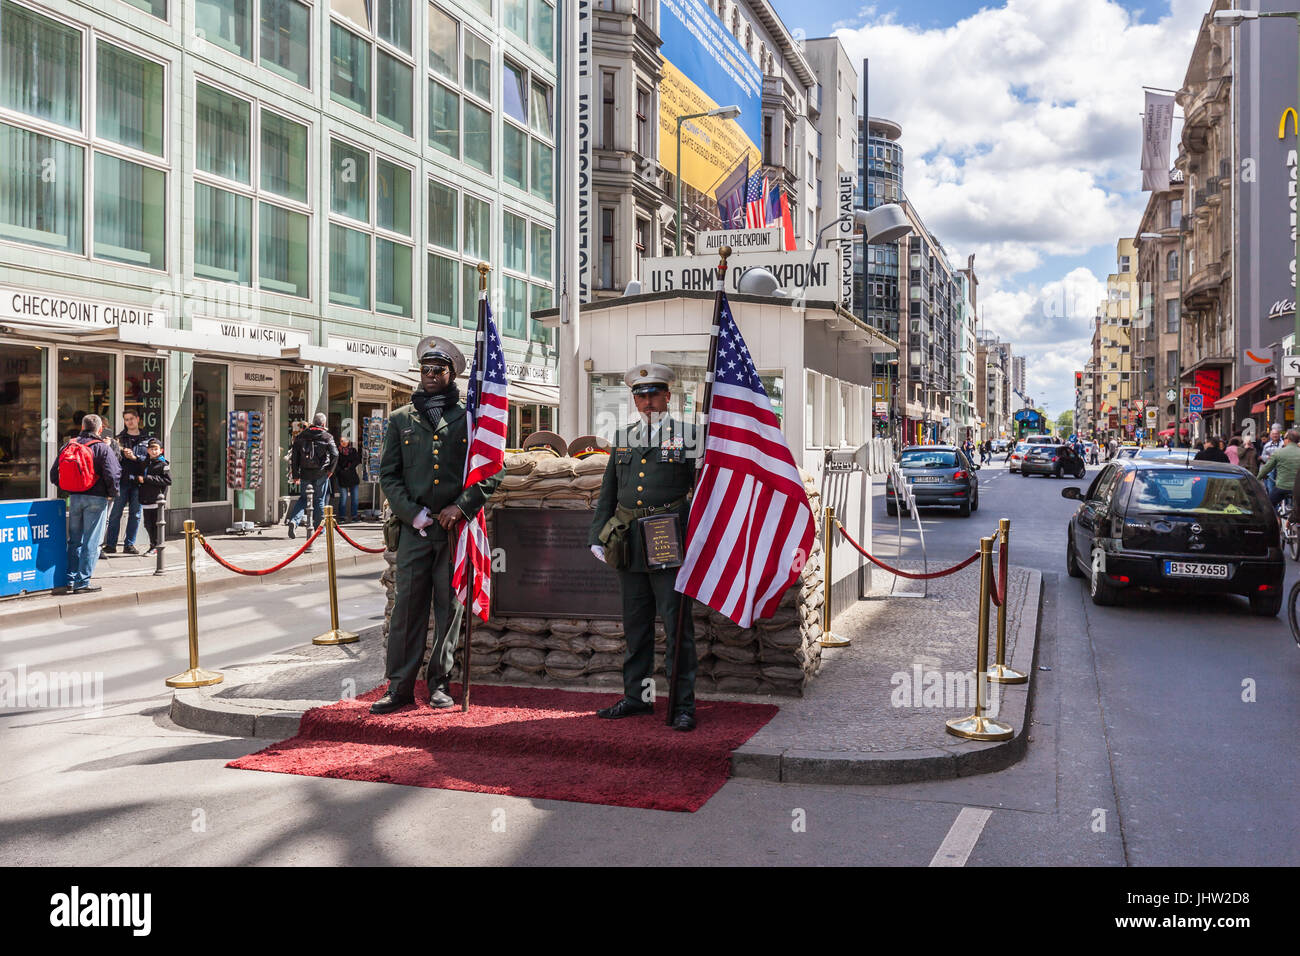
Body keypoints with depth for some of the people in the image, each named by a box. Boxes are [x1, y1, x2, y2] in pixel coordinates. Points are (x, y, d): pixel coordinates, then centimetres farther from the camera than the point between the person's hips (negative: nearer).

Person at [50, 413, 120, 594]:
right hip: (96, 498, -5)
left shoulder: (68, 446, 8)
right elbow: (112, 475, -17)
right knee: (91, 542, 0)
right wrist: (112, 494, 0)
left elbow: (54, 474, 10)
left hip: (74, 498, 5)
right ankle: (83, 582, 0)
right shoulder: (102, 448, -8)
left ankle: (71, 579, 14)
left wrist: (68, 490, 19)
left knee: (74, 540, 14)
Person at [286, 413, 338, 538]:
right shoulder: (327, 437, -3)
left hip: (305, 473, 3)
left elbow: (294, 456, 6)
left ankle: (293, 520, -8)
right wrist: (330, 469, 0)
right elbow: (335, 454, -14)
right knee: (319, 500, 8)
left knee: (303, 498, 14)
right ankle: (317, 527, 12)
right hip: (321, 474, -3)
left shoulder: (301, 436, 8)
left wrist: (295, 475, 9)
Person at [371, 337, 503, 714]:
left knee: (450, 606, 4)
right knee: (407, 605, -1)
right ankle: (400, 685, 7)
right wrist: (412, 512, -4)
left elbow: (493, 470, 5)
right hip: (413, 528, 1)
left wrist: (461, 506, -6)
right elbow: (388, 474, 10)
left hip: (456, 527, -1)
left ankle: (439, 683, 15)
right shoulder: (401, 419, 12)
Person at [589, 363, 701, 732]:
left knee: (677, 626, -2)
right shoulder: (623, 439, 15)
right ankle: (637, 696, 23)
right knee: (635, 626, 12)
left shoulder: (688, 436, 2)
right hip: (629, 545, 5)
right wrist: (597, 537, 11)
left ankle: (683, 704, 5)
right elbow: (607, 494, 19)